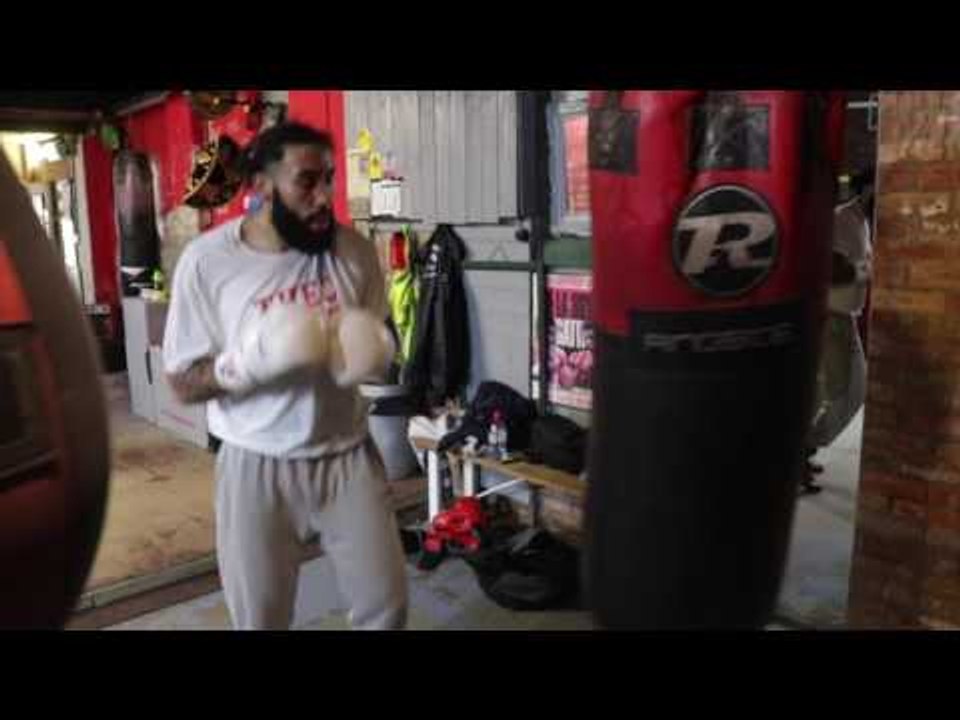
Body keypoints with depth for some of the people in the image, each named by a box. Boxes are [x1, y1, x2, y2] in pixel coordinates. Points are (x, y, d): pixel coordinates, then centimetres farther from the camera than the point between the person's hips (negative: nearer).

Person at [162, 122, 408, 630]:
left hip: (347, 454, 2)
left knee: (386, 605, 12)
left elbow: (381, 342, 7)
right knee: (260, 619, 14)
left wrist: (375, 354, -16)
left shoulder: (354, 250, -5)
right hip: (257, 467, -2)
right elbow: (183, 384, -8)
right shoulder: (206, 261, -11)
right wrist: (248, 362, -27)